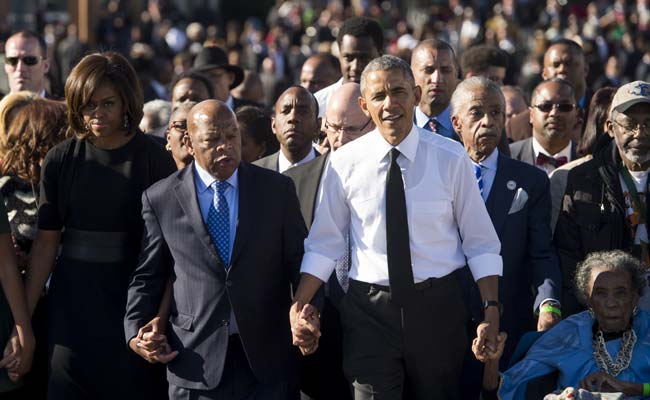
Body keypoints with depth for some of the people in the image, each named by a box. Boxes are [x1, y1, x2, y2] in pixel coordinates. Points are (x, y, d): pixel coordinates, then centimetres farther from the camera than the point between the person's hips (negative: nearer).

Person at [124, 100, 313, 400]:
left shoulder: (278, 189, 5)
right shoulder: (160, 199, 3)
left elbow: (299, 261, 5)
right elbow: (148, 275, 9)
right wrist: (136, 331, -4)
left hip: (267, 356, 1)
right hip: (195, 360, -1)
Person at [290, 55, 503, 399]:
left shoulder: (450, 159, -3)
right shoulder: (344, 163, -2)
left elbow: (481, 244, 0)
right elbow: (324, 243, 4)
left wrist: (491, 308, -7)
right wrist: (298, 307, -5)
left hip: (438, 306, 0)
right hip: (370, 308, 0)